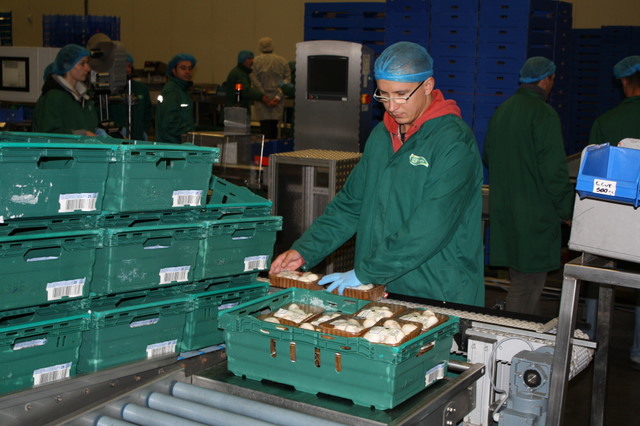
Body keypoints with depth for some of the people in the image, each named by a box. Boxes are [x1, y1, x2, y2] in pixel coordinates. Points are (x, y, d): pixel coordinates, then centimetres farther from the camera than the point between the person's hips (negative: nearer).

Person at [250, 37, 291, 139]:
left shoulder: (256, 61, -1)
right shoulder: (283, 61, 5)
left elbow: (254, 80, -7)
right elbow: (287, 80, -1)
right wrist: (278, 96, -6)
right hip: (278, 101, 3)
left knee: (265, 126, -3)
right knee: (274, 126, 10)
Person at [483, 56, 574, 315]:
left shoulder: (501, 111, 11)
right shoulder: (544, 114, -14)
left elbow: (487, 157, 22)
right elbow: (554, 170, -16)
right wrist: (566, 210, -5)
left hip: (503, 211, 9)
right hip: (534, 215, -8)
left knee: (519, 280, 18)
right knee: (528, 285, -3)